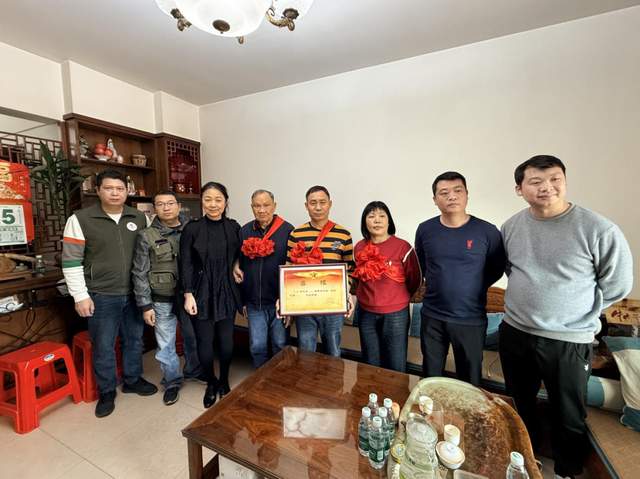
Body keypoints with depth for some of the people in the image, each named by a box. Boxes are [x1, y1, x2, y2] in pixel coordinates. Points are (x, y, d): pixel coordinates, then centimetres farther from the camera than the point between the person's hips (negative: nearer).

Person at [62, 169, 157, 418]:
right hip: (101, 296, -3)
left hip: (135, 293, 3)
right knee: (103, 346, 11)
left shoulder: (140, 218, 1)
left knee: (134, 340, 17)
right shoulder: (80, 219, -7)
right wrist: (80, 296, -10)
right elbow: (71, 261, -7)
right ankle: (106, 392, 32)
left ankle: (133, 380, 38)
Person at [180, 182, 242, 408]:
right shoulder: (192, 228, -5)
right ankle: (210, 383, 33)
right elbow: (185, 264, -5)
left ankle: (224, 382, 34)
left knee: (226, 341, 6)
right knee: (205, 342, 5)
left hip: (227, 292, 2)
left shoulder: (233, 227, 2)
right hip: (201, 293, -1)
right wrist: (188, 295, -9)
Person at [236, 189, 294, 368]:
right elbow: (239, 266, 8)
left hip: (279, 300, -3)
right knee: (257, 346, 14)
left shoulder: (288, 230, -9)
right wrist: (242, 299, 8)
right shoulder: (244, 231, 4)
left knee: (280, 344, 14)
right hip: (254, 302, 3)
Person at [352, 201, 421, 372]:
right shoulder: (359, 247, -1)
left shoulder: (403, 247, -13)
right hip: (366, 314, 4)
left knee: (396, 367, 10)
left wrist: (399, 298, 8)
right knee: (371, 365, 19)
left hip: (395, 314, -3)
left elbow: (415, 281, -1)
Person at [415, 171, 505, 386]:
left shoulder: (487, 231, -10)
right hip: (431, 317, 2)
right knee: (430, 378, 18)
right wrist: (438, 286, 8)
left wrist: (473, 289, 2)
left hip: (471, 320, -1)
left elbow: (497, 269, 4)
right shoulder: (425, 229, -3)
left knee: (470, 381, 16)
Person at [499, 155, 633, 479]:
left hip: (568, 341, -3)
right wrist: (532, 297, 8)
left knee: (569, 417, 18)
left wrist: (575, 310, 0)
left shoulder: (599, 230, -16)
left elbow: (617, 286, -5)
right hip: (514, 333, 4)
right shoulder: (511, 227, -3)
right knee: (519, 405, 24)